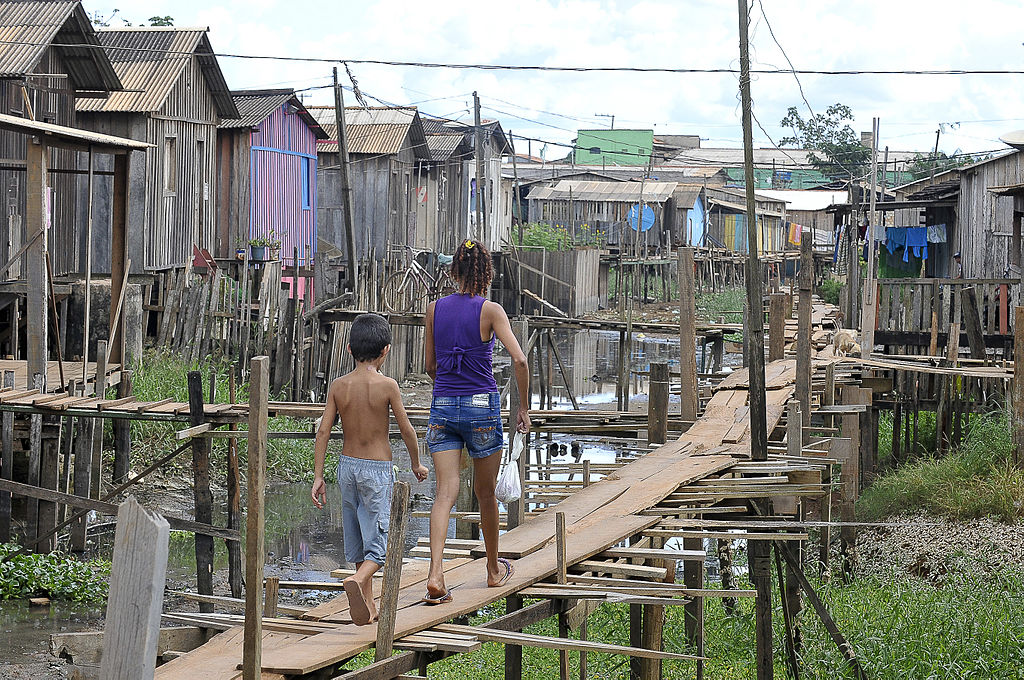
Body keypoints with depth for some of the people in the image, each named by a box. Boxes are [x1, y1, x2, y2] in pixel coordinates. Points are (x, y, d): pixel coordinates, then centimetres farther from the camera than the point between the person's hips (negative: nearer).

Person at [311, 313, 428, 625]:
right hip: (378, 469, -5)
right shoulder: (387, 385, -12)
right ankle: (358, 580, -31)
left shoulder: (338, 386, -2)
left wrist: (318, 476, 0)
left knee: (357, 538, 15)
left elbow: (323, 431, -4)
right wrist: (416, 463, 10)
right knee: (379, 541, -3)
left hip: (347, 466, 5)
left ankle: (368, 605, 22)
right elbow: (406, 429, -6)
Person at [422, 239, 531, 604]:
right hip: (482, 405, -2)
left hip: (443, 406, 2)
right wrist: (524, 407, -4)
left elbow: (430, 365, 11)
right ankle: (495, 569, 31)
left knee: (445, 493, -3)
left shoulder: (435, 309, 2)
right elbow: (519, 360, -15)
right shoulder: (491, 311, -8)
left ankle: (435, 575, -20)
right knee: (485, 492, 14)